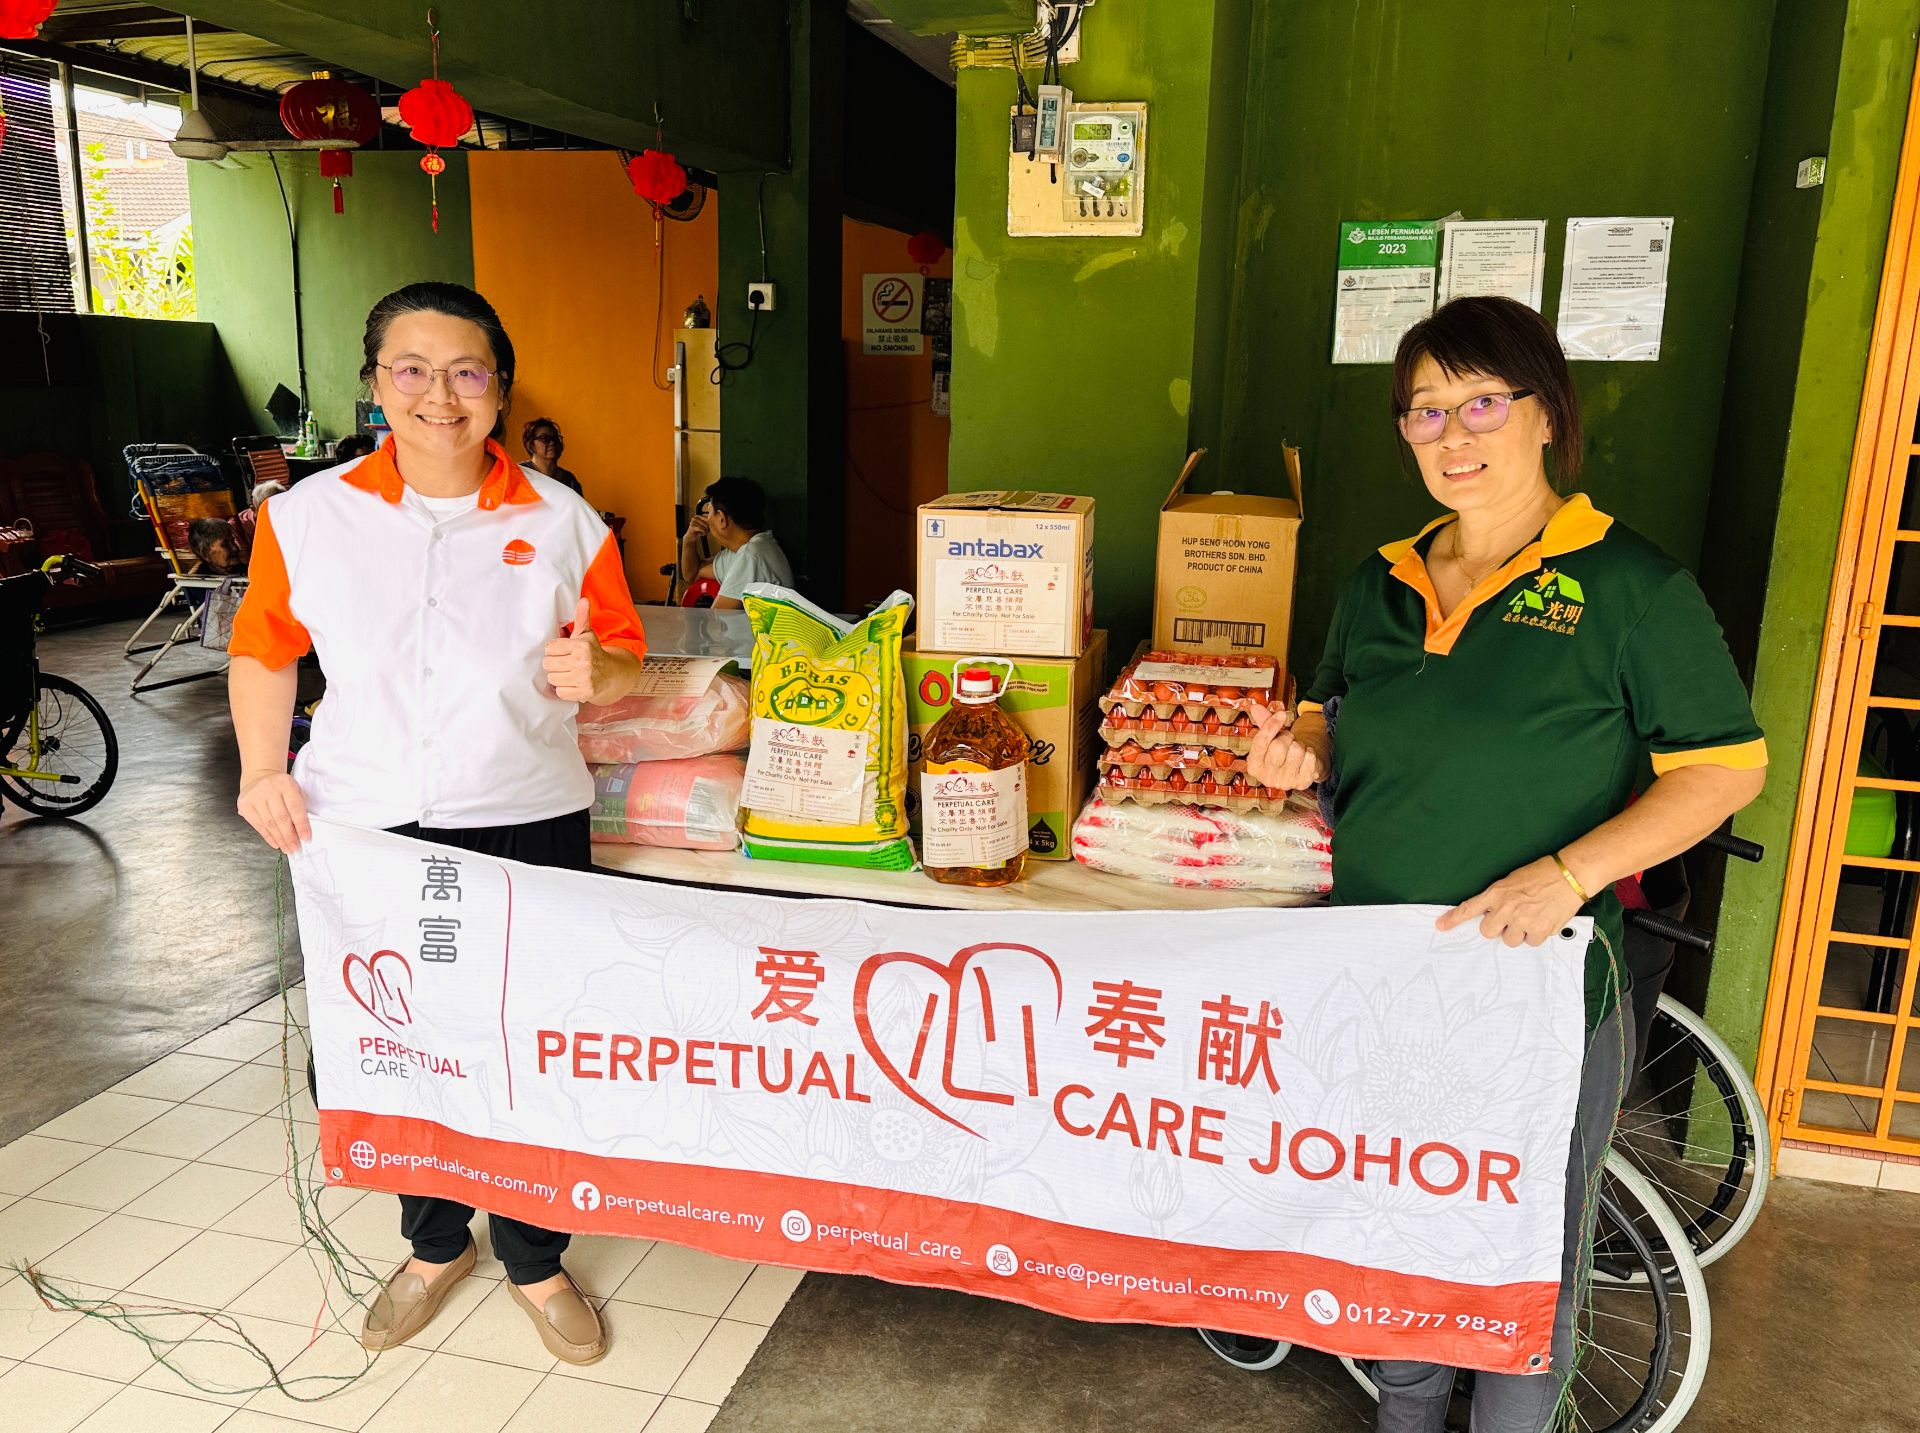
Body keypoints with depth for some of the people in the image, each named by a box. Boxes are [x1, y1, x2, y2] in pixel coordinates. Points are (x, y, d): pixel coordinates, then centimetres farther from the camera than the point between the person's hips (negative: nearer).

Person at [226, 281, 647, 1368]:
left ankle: (536, 1260, 32)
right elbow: (265, 647, 11)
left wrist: (593, 674, -17)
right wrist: (263, 767, -1)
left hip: (527, 828, -1)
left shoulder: (564, 523, -1)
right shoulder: (309, 516, 1)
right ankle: (435, 1244, 41)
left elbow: (625, 659, 6)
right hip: (362, 830, 1)